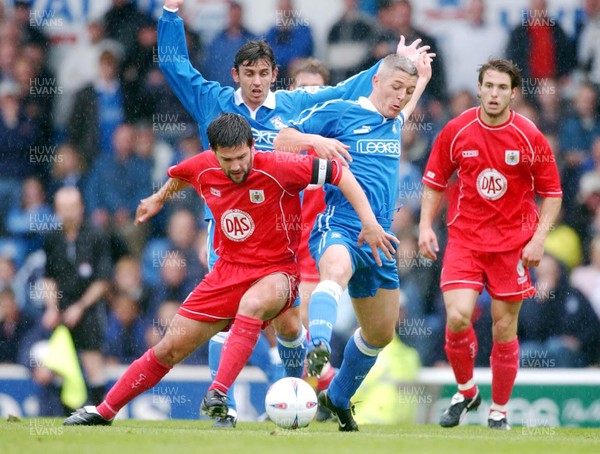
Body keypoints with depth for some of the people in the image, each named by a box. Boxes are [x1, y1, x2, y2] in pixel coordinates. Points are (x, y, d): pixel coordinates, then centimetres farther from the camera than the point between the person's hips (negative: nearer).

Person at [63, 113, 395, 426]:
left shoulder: (278, 168, -20)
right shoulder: (203, 169, -5)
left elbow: (339, 173, -16)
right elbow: (179, 174, 21)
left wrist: (369, 222, -21)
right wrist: (159, 199, 35)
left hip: (275, 272, -4)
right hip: (228, 270, 5)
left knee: (252, 304, -41)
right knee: (171, 348, 4)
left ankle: (216, 396, -42)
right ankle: (104, 411, 17)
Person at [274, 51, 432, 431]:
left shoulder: (395, 124, 19)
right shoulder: (337, 112, 0)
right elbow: (282, 141, 1)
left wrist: (422, 82, 44)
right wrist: (316, 141, -15)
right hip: (338, 228, -7)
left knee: (381, 333, 16)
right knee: (336, 269, -43)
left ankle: (339, 398, 39)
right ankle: (319, 348, -68)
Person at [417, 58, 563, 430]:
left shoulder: (530, 137, -6)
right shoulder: (456, 131, -2)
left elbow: (552, 192, 2)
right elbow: (434, 182, 10)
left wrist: (539, 238, -9)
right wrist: (426, 225, -1)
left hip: (513, 244, -1)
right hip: (464, 240, 1)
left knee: (504, 328, 1)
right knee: (457, 318, -15)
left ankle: (499, 410, 17)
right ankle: (466, 392, 11)